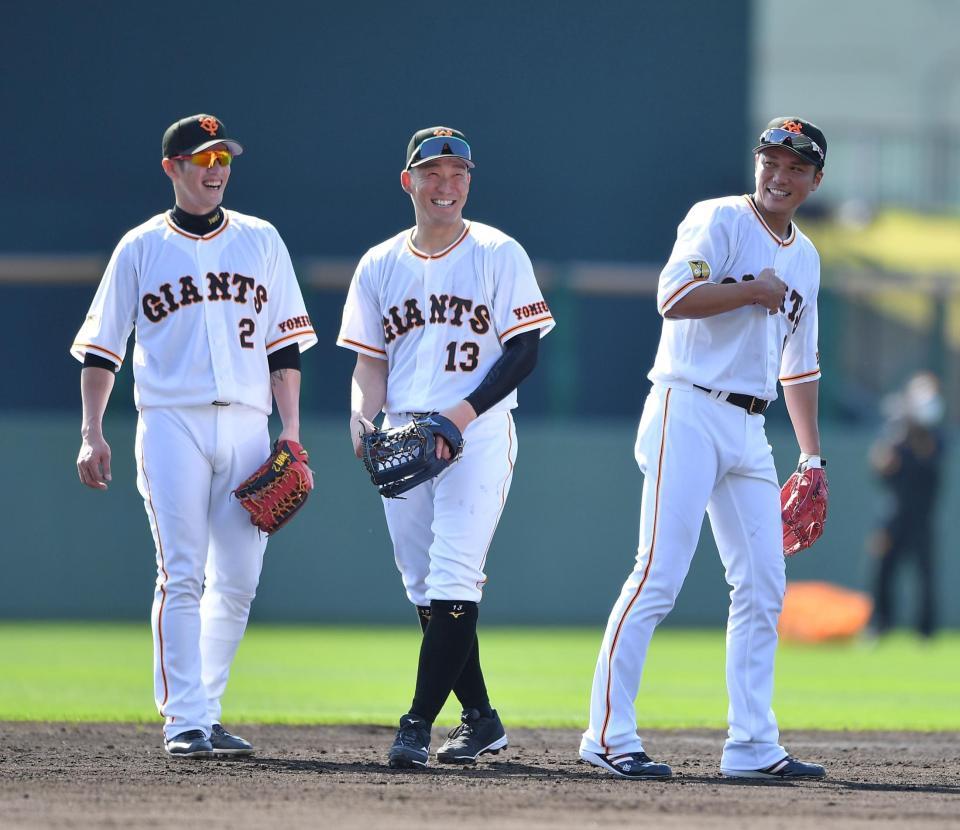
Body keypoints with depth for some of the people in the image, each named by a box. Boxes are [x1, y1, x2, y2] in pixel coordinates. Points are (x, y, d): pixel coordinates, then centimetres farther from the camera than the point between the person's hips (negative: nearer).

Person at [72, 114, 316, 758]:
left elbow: (285, 343, 13)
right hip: (172, 421, -3)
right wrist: (92, 433, -3)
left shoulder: (261, 241, 13)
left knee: (238, 581, 0)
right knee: (182, 575, -11)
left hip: (246, 425, 3)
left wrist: (291, 430, 4)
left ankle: (206, 714, 10)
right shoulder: (141, 248, 7)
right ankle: (183, 721, -11)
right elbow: (101, 348, 7)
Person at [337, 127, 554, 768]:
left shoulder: (499, 255, 0)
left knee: (454, 580, -15)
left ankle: (419, 724, -18)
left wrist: (464, 413, -17)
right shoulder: (379, 265, 11)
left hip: (479, 433, -5)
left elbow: (524, 350, -5)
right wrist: (364, 418, -8)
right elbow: (370, 359, 13)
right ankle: (480, 719, 17)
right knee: (425, 588, 6)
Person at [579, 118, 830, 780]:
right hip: (689, 413, -8)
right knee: (659, 576, -13)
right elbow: (675, 297, -20)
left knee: (764, 588, 4)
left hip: (749, 428, 8)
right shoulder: (719, 221, -4)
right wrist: (756, 290, -12)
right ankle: (609, 735, -13)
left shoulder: (804, 258, 19)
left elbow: (800, 364, 26)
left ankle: (753, 746, 8)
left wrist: (812, 456, 22)